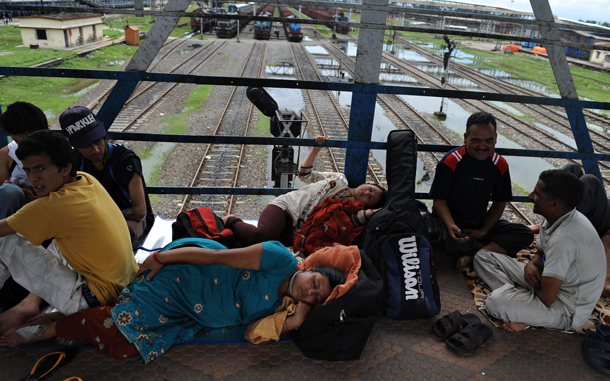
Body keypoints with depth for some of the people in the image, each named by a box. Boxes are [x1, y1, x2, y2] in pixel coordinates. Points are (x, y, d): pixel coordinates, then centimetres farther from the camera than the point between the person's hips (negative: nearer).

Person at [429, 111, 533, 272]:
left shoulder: (500, 165, -1)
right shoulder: (450, 161, -15)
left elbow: (499, 203, 6)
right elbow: (439, 201, -13)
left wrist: (483, 231, -8)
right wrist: (451, 226, -32)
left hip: (482, 223, 5)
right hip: (451, 221, -4)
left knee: (526, 234, -13)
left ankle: (471, 257, -26)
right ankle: (497, 248, -12)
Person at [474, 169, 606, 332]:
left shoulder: (564, 239, -34)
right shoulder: (554, 218, -4)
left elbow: (547, 298, -29)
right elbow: (542, 254, 14)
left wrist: (533, 286, -5)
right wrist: (532, 265, -11)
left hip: (569, 311, -10)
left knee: (496, 301, -35)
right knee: (484, 256, 3)